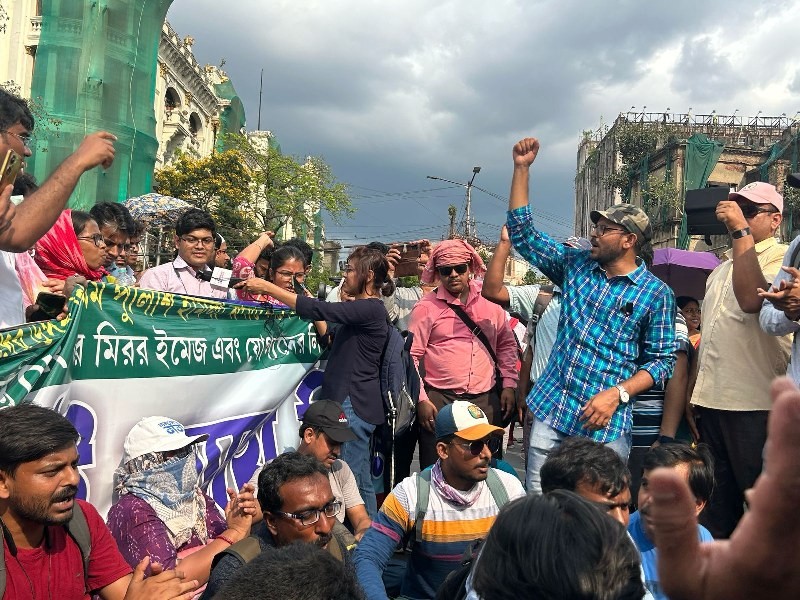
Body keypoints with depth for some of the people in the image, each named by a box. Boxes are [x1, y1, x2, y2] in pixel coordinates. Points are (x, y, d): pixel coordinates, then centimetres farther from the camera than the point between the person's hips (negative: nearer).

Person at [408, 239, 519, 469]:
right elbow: (412, 355, -2)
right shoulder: (426, 307, -2)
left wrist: (509, 384, 8)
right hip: (440, 401, -3)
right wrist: (421, 399, -7)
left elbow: (506, 343, 16)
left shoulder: (490, 301, 8)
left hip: (486, 400, 3)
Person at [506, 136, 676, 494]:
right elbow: (523, 234, 10)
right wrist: (522, 169, 5)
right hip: (550, 411, 4)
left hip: (604, 424, -3)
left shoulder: (656, 293, -2)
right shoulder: (575, 266, 9)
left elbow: (662, 359, -1)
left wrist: (617, 394, -15)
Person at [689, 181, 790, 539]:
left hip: (756, 404, -7)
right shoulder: (722, 269, 20)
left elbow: (752, 299, -26)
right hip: (712, 401, 8)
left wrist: (741, 231, -20)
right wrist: (695, 391, 17)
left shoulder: (781, 257, -4)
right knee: (715, 503, 17)